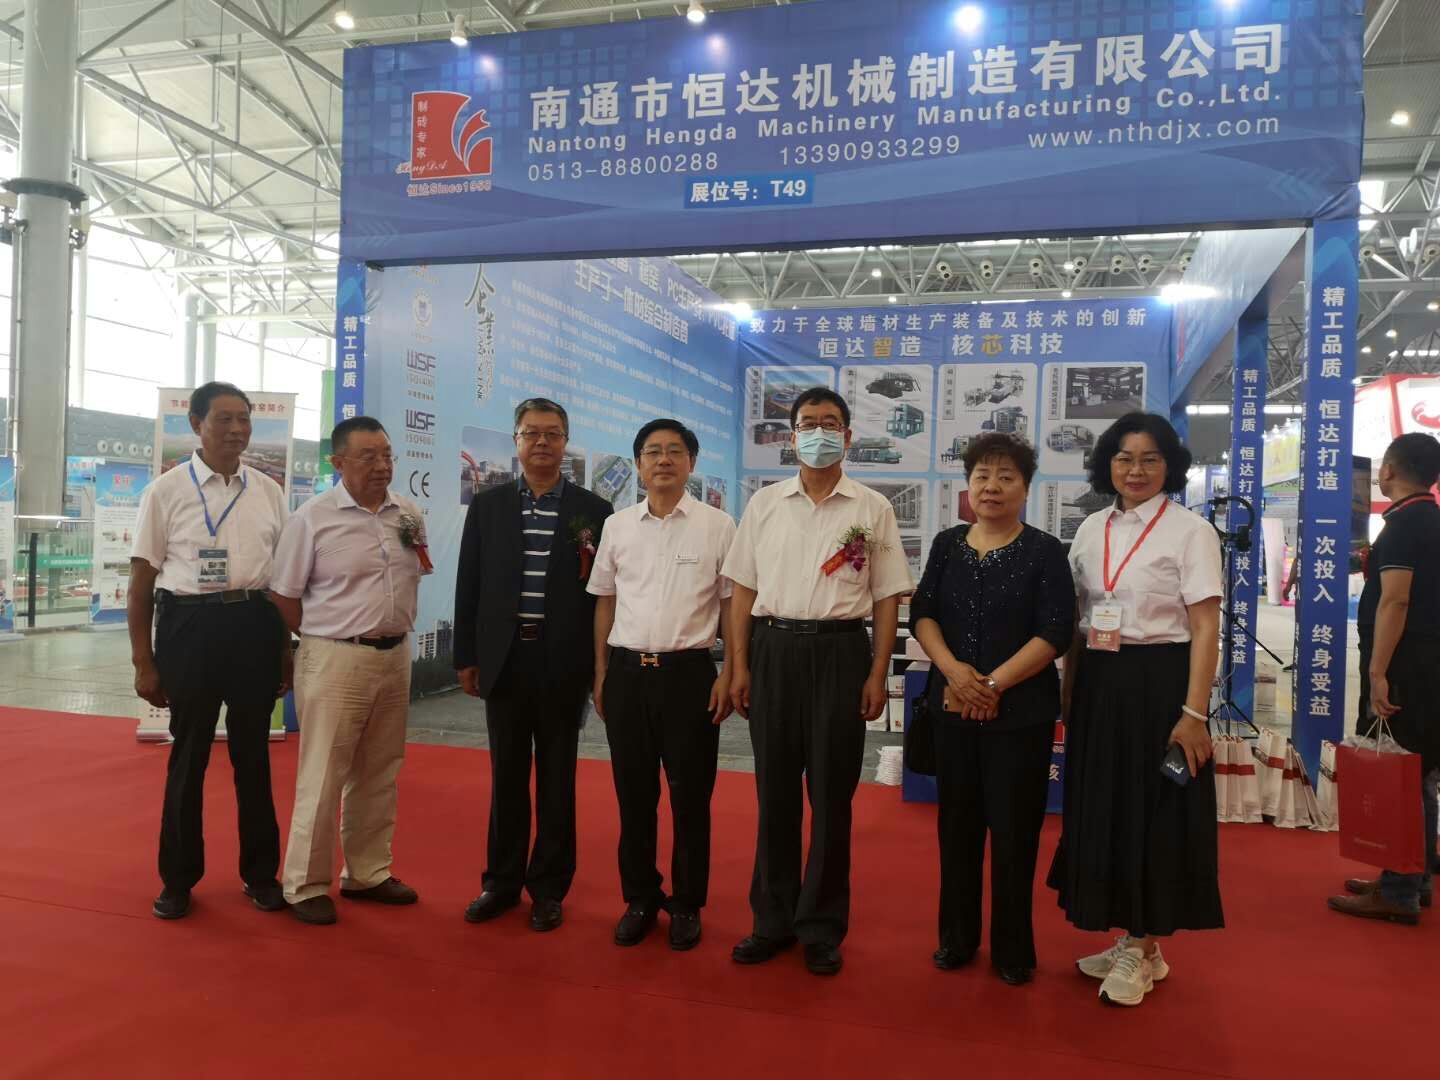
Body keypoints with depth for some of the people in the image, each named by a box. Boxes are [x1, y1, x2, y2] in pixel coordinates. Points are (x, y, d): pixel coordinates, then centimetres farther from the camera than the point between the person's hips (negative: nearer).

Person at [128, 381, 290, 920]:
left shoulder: (268, 491, 6)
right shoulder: (166, 490, -2)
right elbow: (142, 580, 0)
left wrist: (285, 650, 11)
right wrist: (143, 661, -2)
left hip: (255, 625, 2)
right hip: (189, 624, -2)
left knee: (253, 753, 12)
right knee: (188, 754, 10)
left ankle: (260, 871, 28)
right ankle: (178, 877, 28)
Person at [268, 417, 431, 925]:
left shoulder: (409, 514, 4)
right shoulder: (312, 518, -9)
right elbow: (284, 595, -5)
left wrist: (392, 634, 11)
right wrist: (325, 643, -1)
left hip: (395, 655, 5)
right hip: (334, 660, -5)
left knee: (379, 774, 15)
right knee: (323, 777, 1)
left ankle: (367, 873, 29)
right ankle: (306, 885, 15)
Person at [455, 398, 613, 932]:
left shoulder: (594, 511, 0)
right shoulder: (487, 506, 6)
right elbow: (470, 586, 6)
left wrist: (600, 663, -3)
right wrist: (466, 656, 3)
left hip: (563, 662, -2)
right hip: (505, 658, 2)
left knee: (556, 779, 9)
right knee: (506, 777, 12)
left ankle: (548, 887, 21)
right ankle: (502, 881, 25)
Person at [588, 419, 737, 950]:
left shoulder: (718, 526, -1)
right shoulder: (617, 526, 7)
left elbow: (733, 606, 1)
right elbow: (604, 603, 12)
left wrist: (728, 676, -5)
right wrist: (600, 673, 9)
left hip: (689, 672, -2)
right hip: (626, 671, 3)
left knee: (690, 795, 7)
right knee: (633, 794, 12)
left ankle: (687, 904, 24)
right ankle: (639, 898, 28)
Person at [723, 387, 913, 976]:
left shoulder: (873, 508, 3)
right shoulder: (764, 503, 7)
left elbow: (887, 597, 3)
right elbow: (744, 589, 7)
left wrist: (877, 674, -4)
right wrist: (739, 666, 1)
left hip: (840, 651, -2)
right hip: (773, 648, 2)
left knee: (832, 793, 6)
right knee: (774, 790, 10)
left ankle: (823, 927, 21)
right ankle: (773, 918, 25)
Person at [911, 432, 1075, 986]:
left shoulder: (1045, 551, -3)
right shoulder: (947, 544, 7)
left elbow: (1055, 631, -10)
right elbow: (922, 614, 3)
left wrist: (994, 683, -16)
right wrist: (953, 669, -14)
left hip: (1020, 710, -3)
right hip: (953, 706, 3)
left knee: (1013, 830, 4)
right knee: (957, 824, 11)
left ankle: (1012, 949, 20)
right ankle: (957, 936, 26)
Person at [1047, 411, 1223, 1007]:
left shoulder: (1189, 530, -6)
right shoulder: (1091, 529, 9)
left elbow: (1205, 630, -10)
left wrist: (1193, 713, -16)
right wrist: (1070, 691, 10)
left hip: (1158, 684, -5)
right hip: (1099, 685, 6)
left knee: (1154, 814, 3)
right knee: (1105, 810, 11)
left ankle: (1142, 951, 19)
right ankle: (1133, 939, 27)